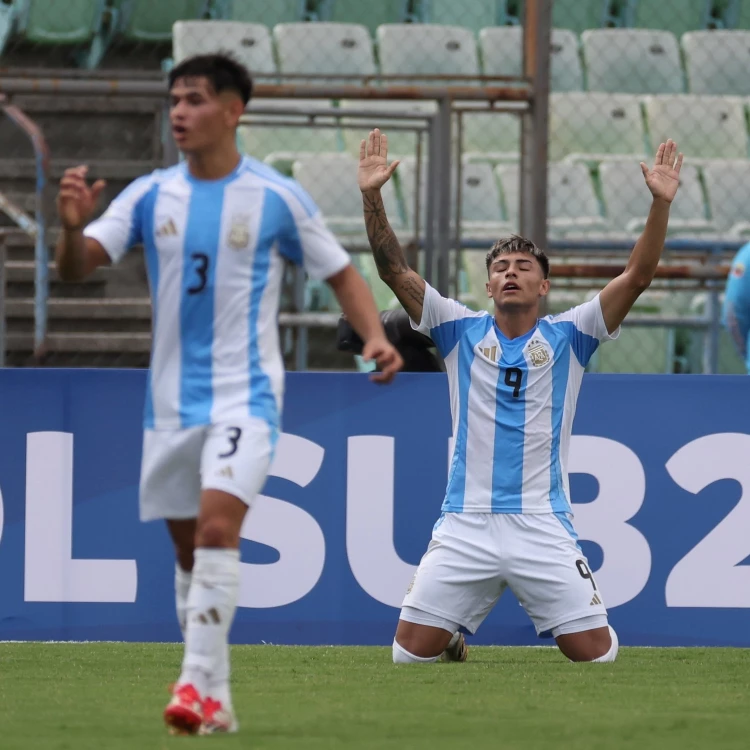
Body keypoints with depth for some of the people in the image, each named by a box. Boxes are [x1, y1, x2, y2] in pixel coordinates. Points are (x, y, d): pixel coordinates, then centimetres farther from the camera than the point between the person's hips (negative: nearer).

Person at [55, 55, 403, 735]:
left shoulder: (276, 198, -5)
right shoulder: (150, 195, 3)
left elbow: (342, 274, 4)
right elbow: (77, 268, -5)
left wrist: (377, 336, -13)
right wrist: (73, 225, -27)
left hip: (245, 394, -4)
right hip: (173, 399, 4)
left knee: (216, 528, -23)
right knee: (189, 553, 9)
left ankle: (198, 683, -24)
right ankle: (215, 704, 18)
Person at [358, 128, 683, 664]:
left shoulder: (567, 338, 6)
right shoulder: (462, 332, 8)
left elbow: (638, 276, -3)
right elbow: (395, 270, 1)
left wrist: (661, 202, -15)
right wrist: (373, 195, -10)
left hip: (543, 527, -1)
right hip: (465, 525, 1)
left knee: (596, 654, -7)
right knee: (412, 651, -5)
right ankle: (455, 641, 30)